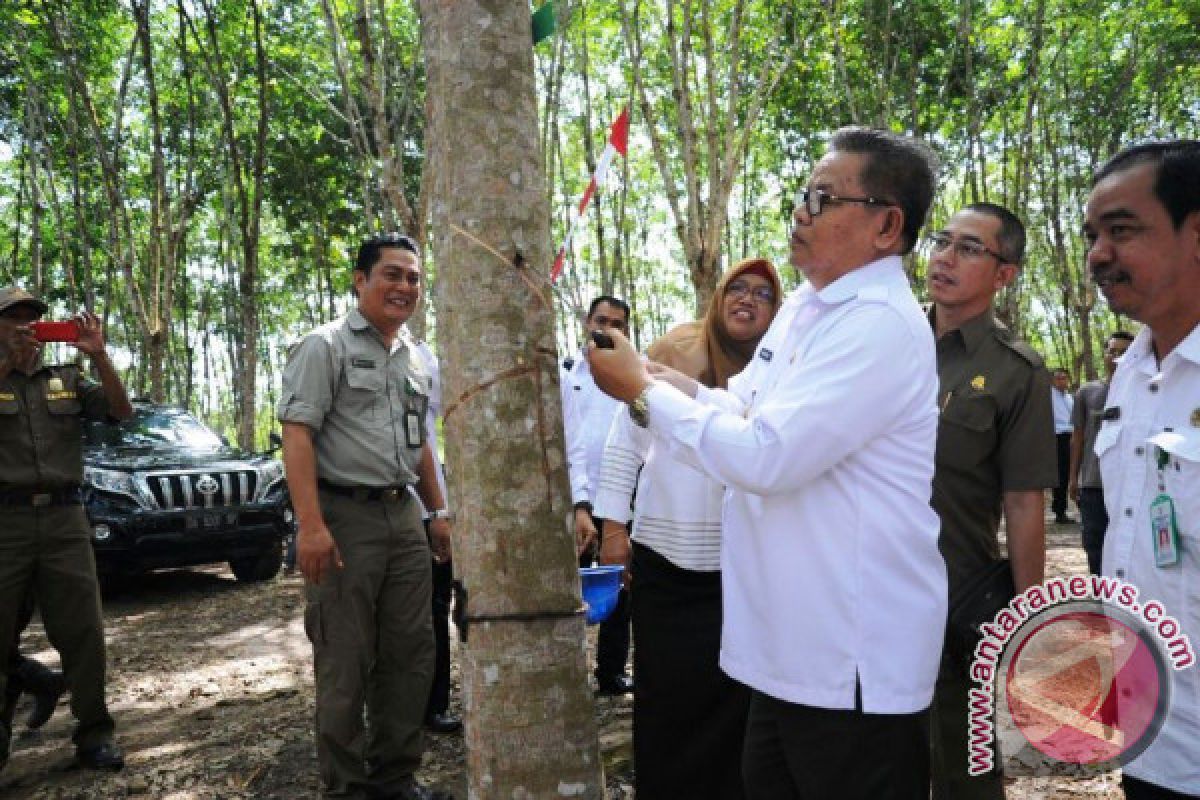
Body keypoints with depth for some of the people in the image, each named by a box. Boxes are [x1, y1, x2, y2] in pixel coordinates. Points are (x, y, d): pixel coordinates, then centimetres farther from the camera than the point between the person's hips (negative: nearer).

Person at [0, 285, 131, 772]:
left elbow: (122, 412, 2)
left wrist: (98, 356, -9)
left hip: (64, 517, 1)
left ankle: (94, 733, 9)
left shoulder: (68, 379, 14)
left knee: (82, 630, 1)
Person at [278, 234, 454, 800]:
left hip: (404, 517, 7)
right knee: (345, 663, 2)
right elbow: (296, 434, -15)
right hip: (345, 517, -7)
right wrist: (310, 524, -23)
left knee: (410, 651, 11)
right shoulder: (325, 346, -6)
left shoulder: (413, 358, 16)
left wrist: (438, 511, 19)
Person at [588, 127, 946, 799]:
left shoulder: (881, 324, -21)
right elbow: (746, 415, 15)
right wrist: (658, 379, -2)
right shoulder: (803, 307, 10)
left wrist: (644, 392, -16)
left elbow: (766, 454, -27)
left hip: (853, 659, -9)